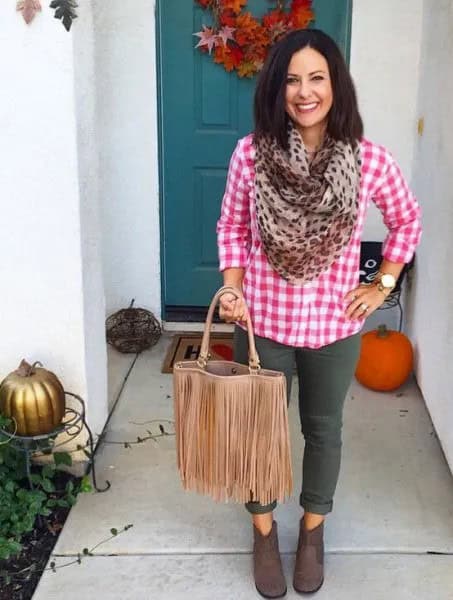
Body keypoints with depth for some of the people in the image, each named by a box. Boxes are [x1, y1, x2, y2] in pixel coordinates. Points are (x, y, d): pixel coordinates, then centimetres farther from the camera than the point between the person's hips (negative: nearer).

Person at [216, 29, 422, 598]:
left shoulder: (370, 159, -11)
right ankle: (264, 532, 41)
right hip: (263, 322, 0)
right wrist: (232, 289, -10)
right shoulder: (250, 154, -12)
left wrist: (383, 285, 3)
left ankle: (312, 531, 44)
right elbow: (231, 227, 2)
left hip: (335, 325, 1)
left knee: (323, 429, 18)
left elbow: (407, 220, 6)